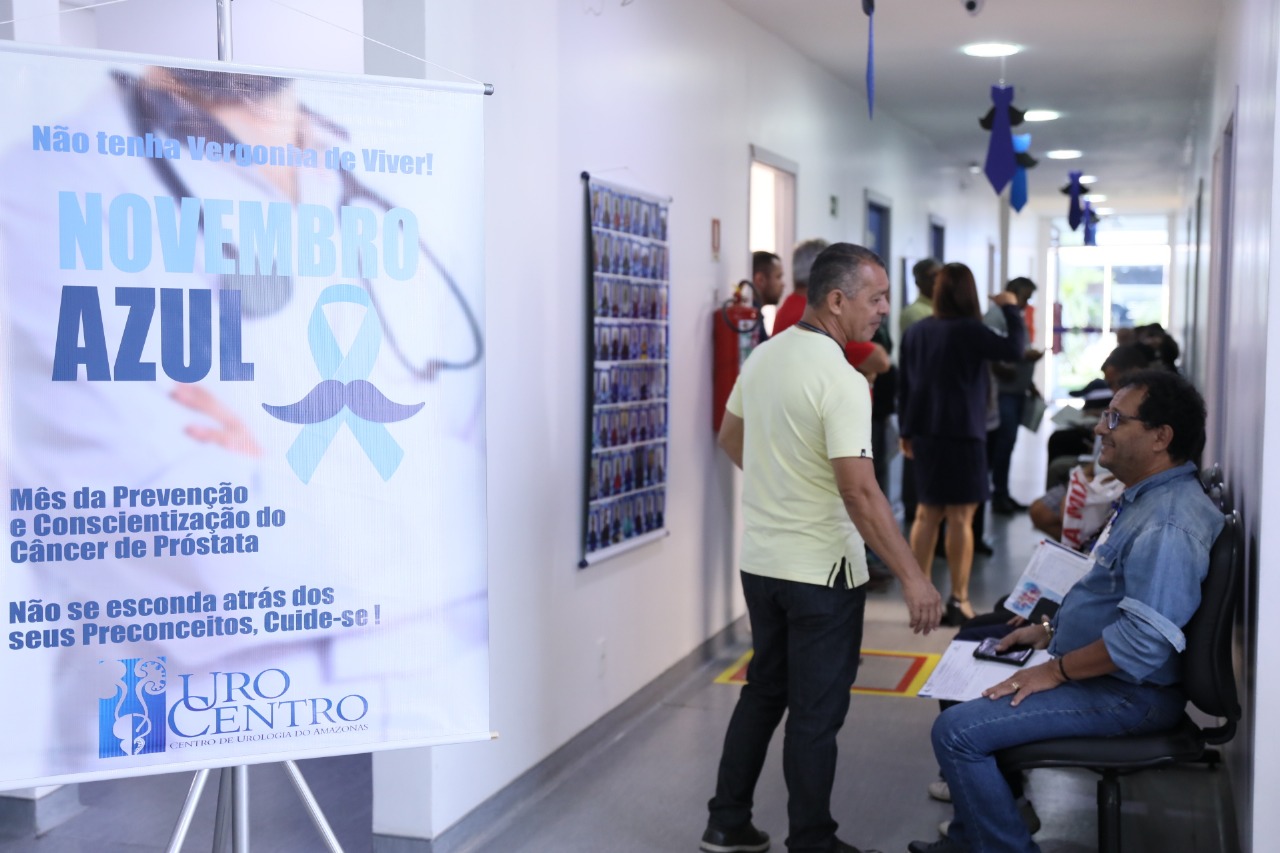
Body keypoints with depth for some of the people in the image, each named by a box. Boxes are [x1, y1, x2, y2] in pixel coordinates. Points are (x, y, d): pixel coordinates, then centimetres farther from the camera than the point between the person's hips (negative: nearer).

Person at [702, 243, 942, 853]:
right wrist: (912, 578, -22)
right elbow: (860, 492, -25)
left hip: (761, 561, 8)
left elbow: (731, 438, 17)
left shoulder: (763, 356, 4)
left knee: (763, 691, 19)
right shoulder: (841, 380, -21)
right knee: (816, 712, 5)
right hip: (821, 571, -8)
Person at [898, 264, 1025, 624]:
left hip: (925, 432, 6)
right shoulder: (968, 330, -12)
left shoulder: (916, 331, 7)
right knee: (960, 516, -2)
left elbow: (904, 385, 10)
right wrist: (1011, 308, -2)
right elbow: (1014, 349, -16)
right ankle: (958, 600, -1)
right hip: (962, 433, -6)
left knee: (927, 513, 14)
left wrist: (907, 431, 17)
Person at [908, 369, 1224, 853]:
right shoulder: (1146, 498, 11)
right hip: (1099, 675, 11)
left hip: (1129, 696, -11)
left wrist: (1056, 671, -22)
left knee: (956, 731, -19)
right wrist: (1051, 630, 16)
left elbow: (1145, 640, -31)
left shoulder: (1169, 526, -26)